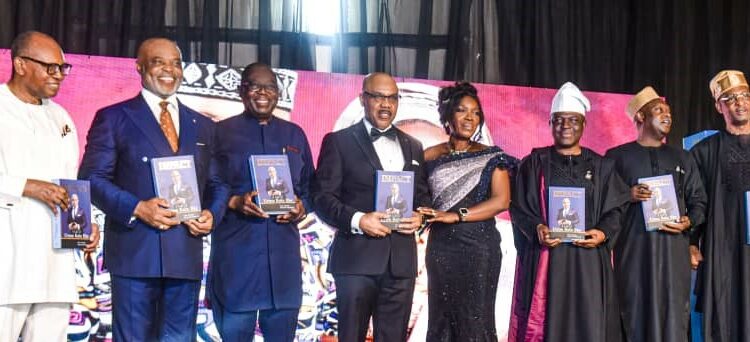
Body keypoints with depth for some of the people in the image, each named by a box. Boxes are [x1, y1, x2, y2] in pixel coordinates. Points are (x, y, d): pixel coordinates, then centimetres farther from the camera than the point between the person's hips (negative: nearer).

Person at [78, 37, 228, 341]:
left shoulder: (202, 125, 18)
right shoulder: (113, 118, 5)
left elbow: (216, 183, 19)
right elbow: (92, 178, -2)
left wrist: (212, 213, -3)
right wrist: (136, 208, -17)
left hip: (187, 253, 4)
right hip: (135, 251, -4)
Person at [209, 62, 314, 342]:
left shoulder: (294, 135, 14)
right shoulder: (221, 133, 2)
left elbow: (309, 187, 17)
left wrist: (302, 206, -3)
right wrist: (233, 202, -17)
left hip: (284, 253, 4)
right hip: (236, 252, -3)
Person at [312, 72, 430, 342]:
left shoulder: (412, 146, 18)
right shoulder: (339, 141, 3)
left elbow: (423, 195, 21)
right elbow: (322, 197, -3)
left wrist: (420, 216, -2)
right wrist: (357, 219, -19)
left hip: (401, 259, 4)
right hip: (357, 257, -4)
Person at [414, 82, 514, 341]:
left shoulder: (491, 157, 1)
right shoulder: (431, 156, 7)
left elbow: (502, 201, -9)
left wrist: (456, 215, -17)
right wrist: (423, 216, -12)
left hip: (478, 247, -2)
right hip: (440, 247, 2)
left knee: (474, 318, 0)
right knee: (441, 317, 5)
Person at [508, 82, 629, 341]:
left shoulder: (601, 166, 12)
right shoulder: (534, 164, 8)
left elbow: (613, 210, 8)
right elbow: (519, 208, 3)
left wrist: (603, 233, -12)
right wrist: (537, 229, -16)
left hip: (588, 259, 1)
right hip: (544, 257, -1)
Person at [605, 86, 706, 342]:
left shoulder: (683, 159, 20)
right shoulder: (617, 156, 9)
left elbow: (698, 200, 17)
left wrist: (689, 222, -3)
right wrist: (627, 196, -12)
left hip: (673, 249, 2)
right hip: (634, 249, -2)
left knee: (673, 318, -4)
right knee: (636, 316, -6)